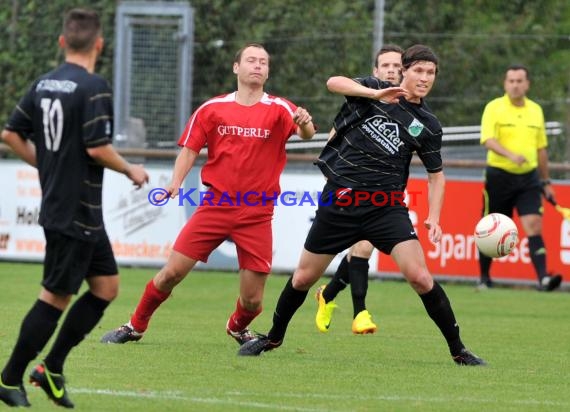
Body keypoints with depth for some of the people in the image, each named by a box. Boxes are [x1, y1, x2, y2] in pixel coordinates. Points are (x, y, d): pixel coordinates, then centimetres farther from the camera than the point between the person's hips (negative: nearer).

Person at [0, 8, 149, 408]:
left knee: (106, 286, 14)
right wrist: (132, 170, -4)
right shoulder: (94, 86, -16)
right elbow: (97, 148, -21)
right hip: (76, 214, -9)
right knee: (55, 297, -1)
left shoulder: (43, 84, 8)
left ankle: (52, 368, 15)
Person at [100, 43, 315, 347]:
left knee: (252, 300, -1)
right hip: (216, 205, 1)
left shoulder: (278, 109, -1)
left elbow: (305, 133, -18)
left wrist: (305, 124, -41)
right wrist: (176, 182, -9)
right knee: (172, 272, -5)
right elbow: (190, 149, 8)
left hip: (257, 214, -1)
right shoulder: (212, 109, 4)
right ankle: (135, 327, 16)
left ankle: (238, 327, 34)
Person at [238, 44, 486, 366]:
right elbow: (334, 83, -16)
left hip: (385, 207, 0)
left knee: (420, 277, -17)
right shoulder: (375, 89, 0)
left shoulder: (427, 125, 3)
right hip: (339, 202, 0)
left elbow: (436, 174, 11)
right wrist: (376, 94, -31)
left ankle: (458, 350, -6)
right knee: (303, 278, 10)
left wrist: (434, 217, -4)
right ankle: (273, 338, 33)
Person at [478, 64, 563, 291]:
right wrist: (510, 155, -34)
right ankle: (484, 277, 22)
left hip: (528, 178, 3)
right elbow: (488, 140, -17)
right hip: (499, 176, -3)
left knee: (534, 226, -12)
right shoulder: (494, 108, -3)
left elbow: (541, 148, 18)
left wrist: (546, 181, 19)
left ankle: (543, 278, -20)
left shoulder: (536, 110, 11)